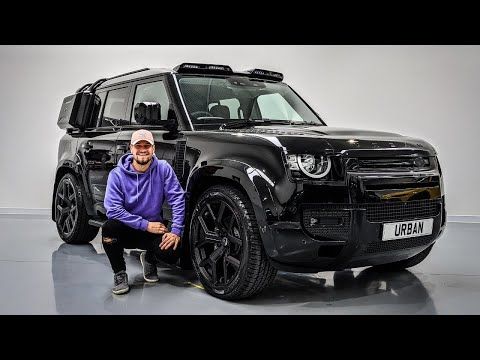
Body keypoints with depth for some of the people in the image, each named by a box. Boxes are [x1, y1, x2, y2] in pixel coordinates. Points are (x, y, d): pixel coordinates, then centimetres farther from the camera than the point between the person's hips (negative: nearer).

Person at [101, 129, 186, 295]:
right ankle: (119, 274, -6)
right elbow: (113, 209, -19)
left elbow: (178, 199, -10)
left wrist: (176, 231, -21)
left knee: (172, 245, -28)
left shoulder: (163, 169, -7)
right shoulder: (117, 175, -11)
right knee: (109, 228, -33)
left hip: (154, 229, 1)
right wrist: (145, 225, -23)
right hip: (126, 231, -1)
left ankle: (149, 258, 12)